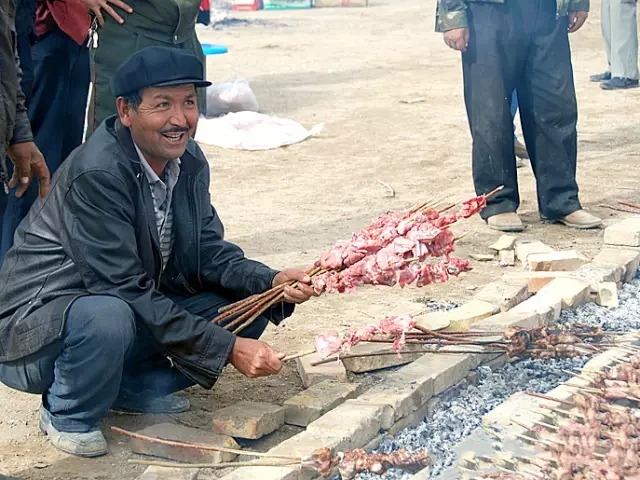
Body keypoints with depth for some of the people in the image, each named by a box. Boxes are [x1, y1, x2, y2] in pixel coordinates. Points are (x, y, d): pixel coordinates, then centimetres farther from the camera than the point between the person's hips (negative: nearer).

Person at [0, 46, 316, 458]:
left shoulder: (189, 161, -3)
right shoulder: (96, 173, -27)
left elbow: (211, 254, 2)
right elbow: (126, 292, -28)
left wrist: (273, 282, -19)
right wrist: (227, 348, -28)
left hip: (137, 308, 8)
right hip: (39, 321, -7)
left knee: (251, 302, -2)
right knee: (109, 317, -40)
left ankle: (137, 385, 7)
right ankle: (69, 417, -8)